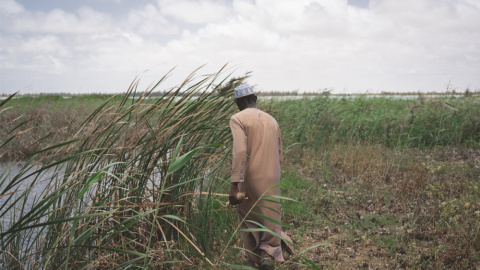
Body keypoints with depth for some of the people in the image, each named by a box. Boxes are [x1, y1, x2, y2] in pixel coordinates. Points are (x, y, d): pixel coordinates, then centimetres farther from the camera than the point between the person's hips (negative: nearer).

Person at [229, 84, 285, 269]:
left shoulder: (238, 119, -6)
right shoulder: (271, 120, 12)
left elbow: (240, 152, -19)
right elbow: (279, 154, 14)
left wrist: (235, 185, -22)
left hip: (250, 180, -4)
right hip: (272, 182, 4)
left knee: (249, 221, 12)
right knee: (271, 222, 10)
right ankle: (269, 254, -6)